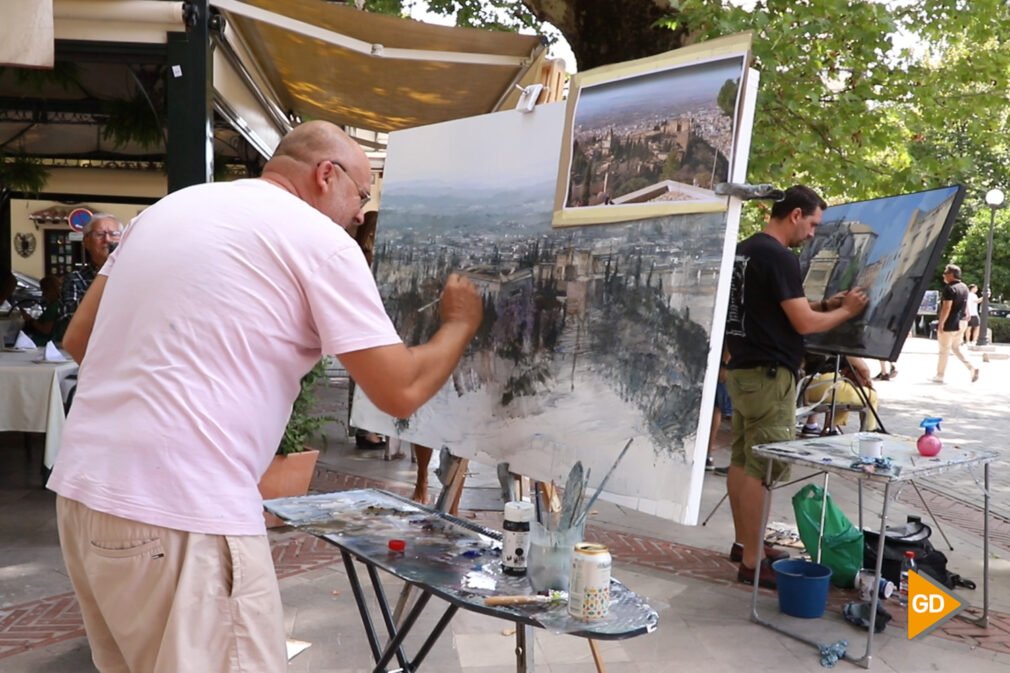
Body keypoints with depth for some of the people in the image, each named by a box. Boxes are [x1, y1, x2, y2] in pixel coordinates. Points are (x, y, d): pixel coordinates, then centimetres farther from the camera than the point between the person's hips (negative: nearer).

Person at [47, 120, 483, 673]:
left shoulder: (170, 207, 14)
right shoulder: (321, 241, -6)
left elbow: (77, 340, 17)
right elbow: (400, 393, -7)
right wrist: (459, 324, 9)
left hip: (83, 486, 8)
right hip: (179, 513, -8)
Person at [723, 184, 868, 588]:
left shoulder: (744, 250, 14)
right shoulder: (779, 257, -16)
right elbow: (804, 324, -16)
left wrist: (824, 304, 14)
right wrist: (846, 312, 0)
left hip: (743, 370, 10)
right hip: (769, 374, -10)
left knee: (742, 461, 14)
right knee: (763, 468, -5)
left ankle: (742, 544, 24)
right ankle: (752, 563, 0)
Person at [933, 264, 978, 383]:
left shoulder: (949, 288, -17)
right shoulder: (964, 287, 11)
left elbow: (946, 307, -22)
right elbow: (965, 305, 18)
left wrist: (941, 324, -19)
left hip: (950, 324, -8)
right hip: (961, 323, 8)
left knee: (944, 350, 1)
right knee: (956, 348, 19)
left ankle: (939, 376, 9)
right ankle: (972, 368, 4)